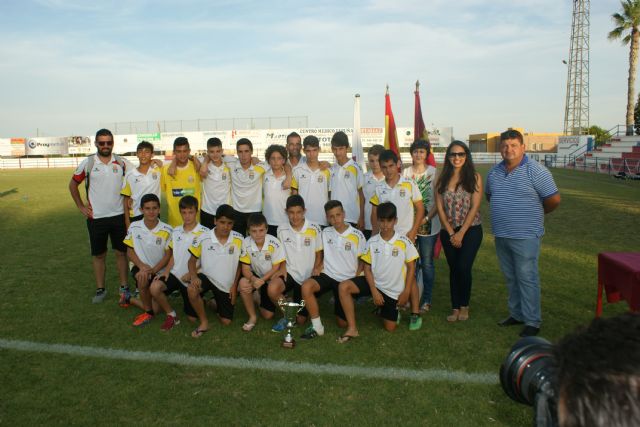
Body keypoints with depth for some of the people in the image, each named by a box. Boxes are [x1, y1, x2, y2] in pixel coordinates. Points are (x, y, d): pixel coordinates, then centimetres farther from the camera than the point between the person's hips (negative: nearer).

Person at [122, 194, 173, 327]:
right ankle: (148, 312, -13)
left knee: (155, 308, -1)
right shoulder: (134, 227, -8)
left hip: (159, 270, 1)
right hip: (140, 267, -1)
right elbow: (130, 251, -2)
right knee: (143, 278, -38)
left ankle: (129, 297, 29)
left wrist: (153, 270, -23)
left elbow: (168, 255, -10)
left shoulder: (166, 230, -13)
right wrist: (142, 266, -20)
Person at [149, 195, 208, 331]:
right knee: (155, 287, -27)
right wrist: (166, 270, -4)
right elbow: (173, 255, 12)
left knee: (193, 318, -1)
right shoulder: (176, 231, 6)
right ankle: (171, 315, -1)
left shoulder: (204, 233, -11)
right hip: (175, 273, 4)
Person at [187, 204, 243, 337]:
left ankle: (216, 303, 38)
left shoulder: (238, 239, -14)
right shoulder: (203, 238, -16)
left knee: (226, 321, 3)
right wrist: (194, 277, -22)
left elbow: (240, 263, 1)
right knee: (191, 289, -36)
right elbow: (192, 260, -4)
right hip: (207, 277, -1)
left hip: (227, 284, 1)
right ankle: (204, 322, -10)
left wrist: (234, 285, -1)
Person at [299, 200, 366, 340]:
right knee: (306, 286, -31)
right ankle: (317, 327, -17)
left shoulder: (357, 235, -9)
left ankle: (338, 301, 33)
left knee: (343, 323, 0)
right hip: (328, 274, 2)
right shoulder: (325, 232, 1)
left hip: (347, 280, -2)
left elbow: (362, 261, 0)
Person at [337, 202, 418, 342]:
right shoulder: (372, 242, -7)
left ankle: (387, 308, 38)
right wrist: (374, 291, -11)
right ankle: (352, 328, -15)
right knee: (343, 287, -24)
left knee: (390, 328, 4)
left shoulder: (404, 242, -12)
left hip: (394, 290, -1)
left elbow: (411, 267, -4)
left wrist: (406, 292, -6)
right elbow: (367, 268, -2)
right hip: (374, 283, 1)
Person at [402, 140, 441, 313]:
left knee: (427, 263, 5)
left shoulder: (434, 173, -2)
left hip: (428, 224, -2)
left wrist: (426, 218, -14)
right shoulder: (405, 173, 5)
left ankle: (426, 300, 16)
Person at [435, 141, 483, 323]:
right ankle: (455, 308, 16)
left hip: (471, 229, -3)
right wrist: (451, 233, -6)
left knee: (463, 267, -10)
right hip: (448, 231, 3)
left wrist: (461, 233, -12)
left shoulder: (474, 177, -4)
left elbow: (474, 207, -8)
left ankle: (464, 305, 10)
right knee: (453, 269, 7)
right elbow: (440, 207, 0)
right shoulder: (443, 179, 4)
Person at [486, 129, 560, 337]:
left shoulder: (535, 171, -11)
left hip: (525, 236, -6)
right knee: (511, 278, 16)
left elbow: (554, 199, -10)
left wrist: (536, 213, 3)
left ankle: (532, 321, 12)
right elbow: (489, 195, 25)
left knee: (527, 278, 0)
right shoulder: (494, 172, 8)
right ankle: (517, 314, 30)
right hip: (501, 235, 6)